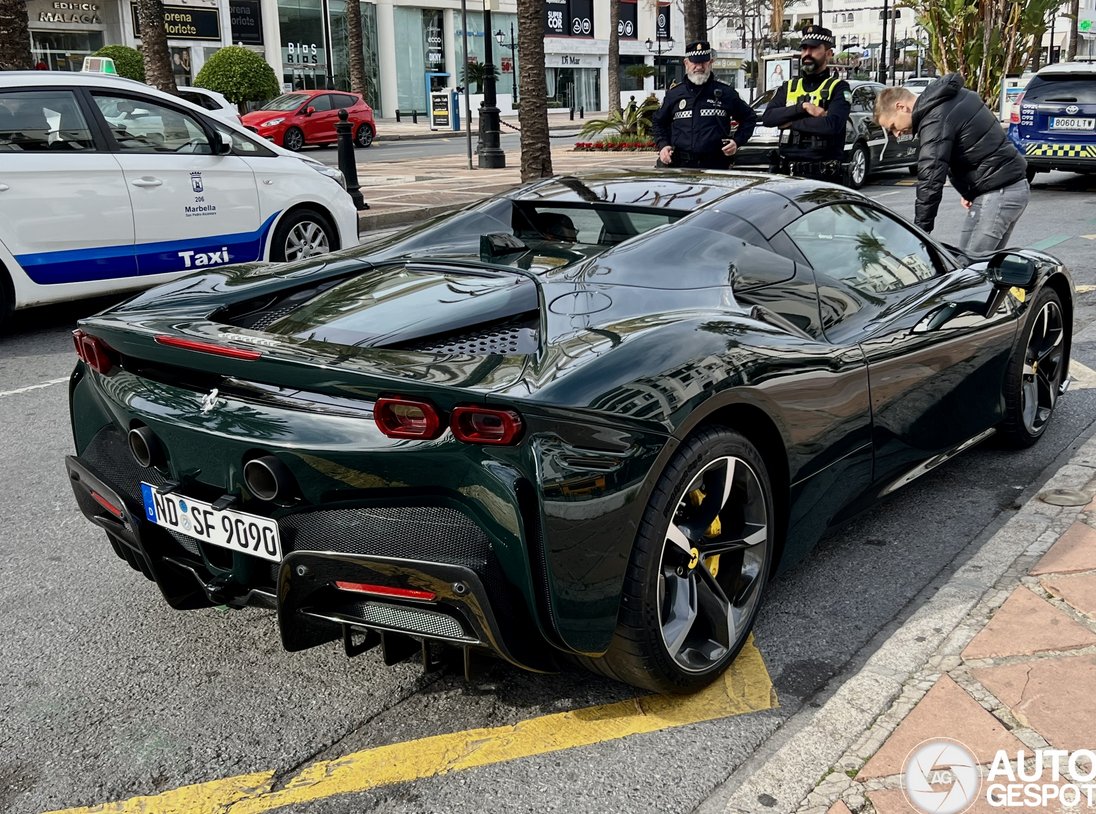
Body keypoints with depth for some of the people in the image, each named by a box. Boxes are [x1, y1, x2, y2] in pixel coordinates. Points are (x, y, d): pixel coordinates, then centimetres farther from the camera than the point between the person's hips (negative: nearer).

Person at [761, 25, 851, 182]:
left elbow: (832, 125, -16)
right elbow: (767, 118, 0)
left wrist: (791, 123, -7)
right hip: (786, 172, 4)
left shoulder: (838, 87, 1)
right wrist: (803, 107, -12)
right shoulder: (788, 87, 16)